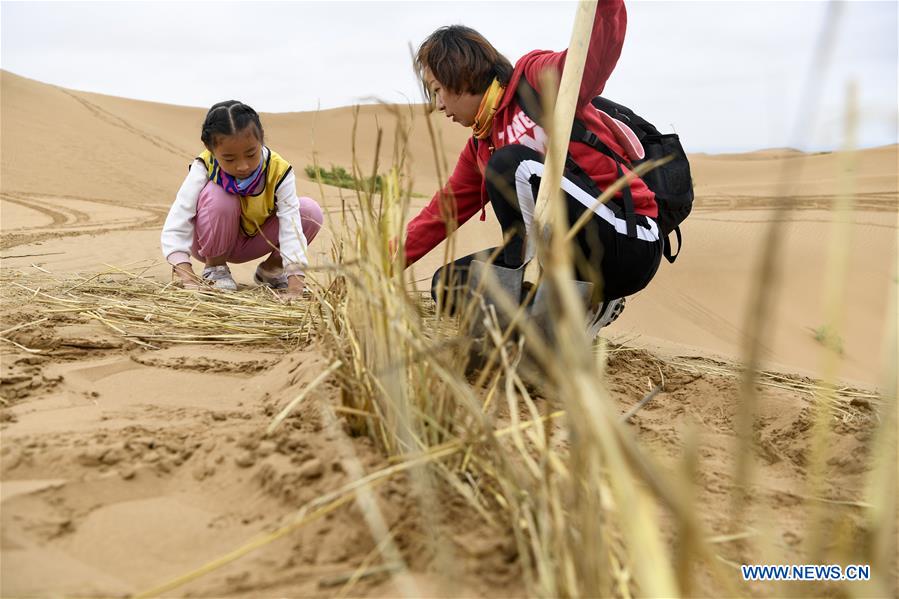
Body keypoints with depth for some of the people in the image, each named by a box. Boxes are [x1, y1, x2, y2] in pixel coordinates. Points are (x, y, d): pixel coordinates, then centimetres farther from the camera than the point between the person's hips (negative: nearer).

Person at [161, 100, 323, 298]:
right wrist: (182, 267, -51)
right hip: (212, 243, -2)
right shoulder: (204, 167, -29)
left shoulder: (279, 172, -26)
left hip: (251, 242, 2)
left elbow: (291, 226, -35)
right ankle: (214, 267, -10)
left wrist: (295, 286, -46)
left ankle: (270, 269, 2)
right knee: (217, 196, -35)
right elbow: (178, 217, -35)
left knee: (310, 211, -21)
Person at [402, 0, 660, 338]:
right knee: (449, 285, 4)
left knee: (510, 163, -25)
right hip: (580, 260, 8)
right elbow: (441, 214, 18)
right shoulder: (480, 149, 16)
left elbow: (596, 55, -24)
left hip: (630, 245, -8)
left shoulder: (535, 79, -5)